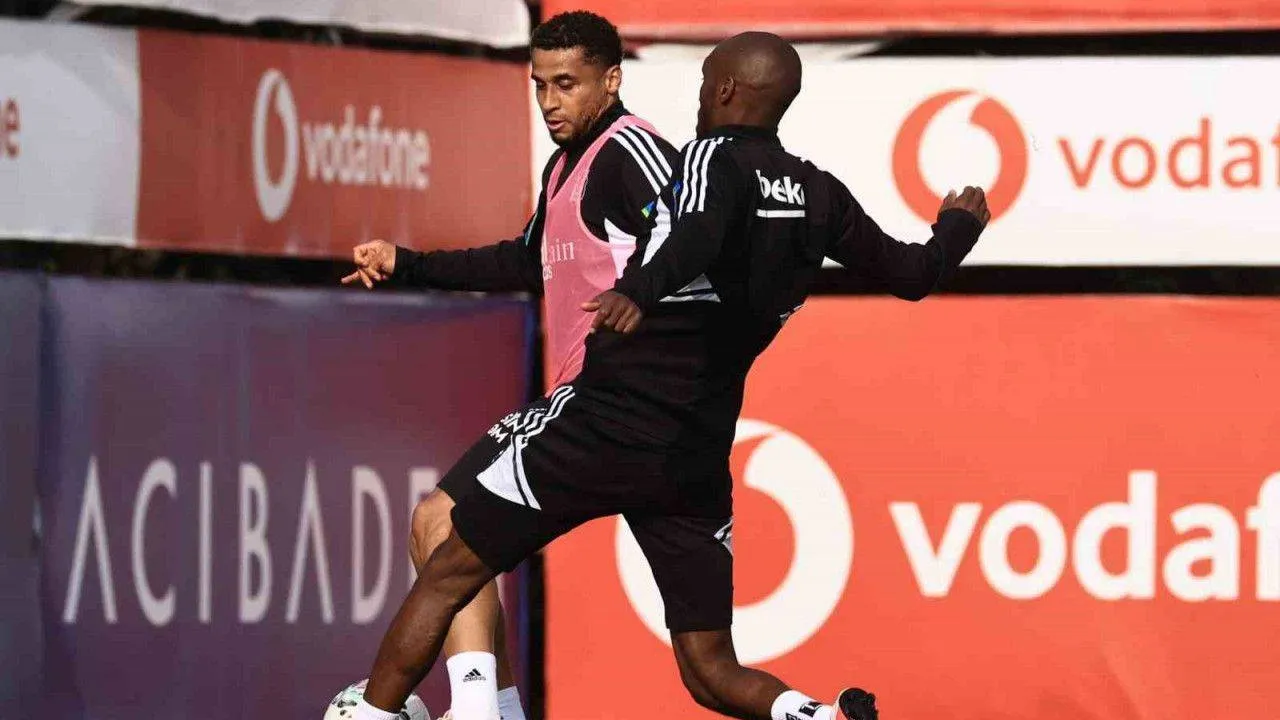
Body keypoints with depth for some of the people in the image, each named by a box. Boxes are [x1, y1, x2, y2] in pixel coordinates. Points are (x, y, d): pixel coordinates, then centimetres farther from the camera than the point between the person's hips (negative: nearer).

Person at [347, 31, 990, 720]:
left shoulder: (716, 157, -8)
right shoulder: (821, 197, 10)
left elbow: (701, 232, -31)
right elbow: (911, 274, 23)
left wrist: (640, 292, -50)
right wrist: (958, 225, 44)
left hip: (600, 426, -6)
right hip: (698, 457, 6)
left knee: (449, 572, 8)